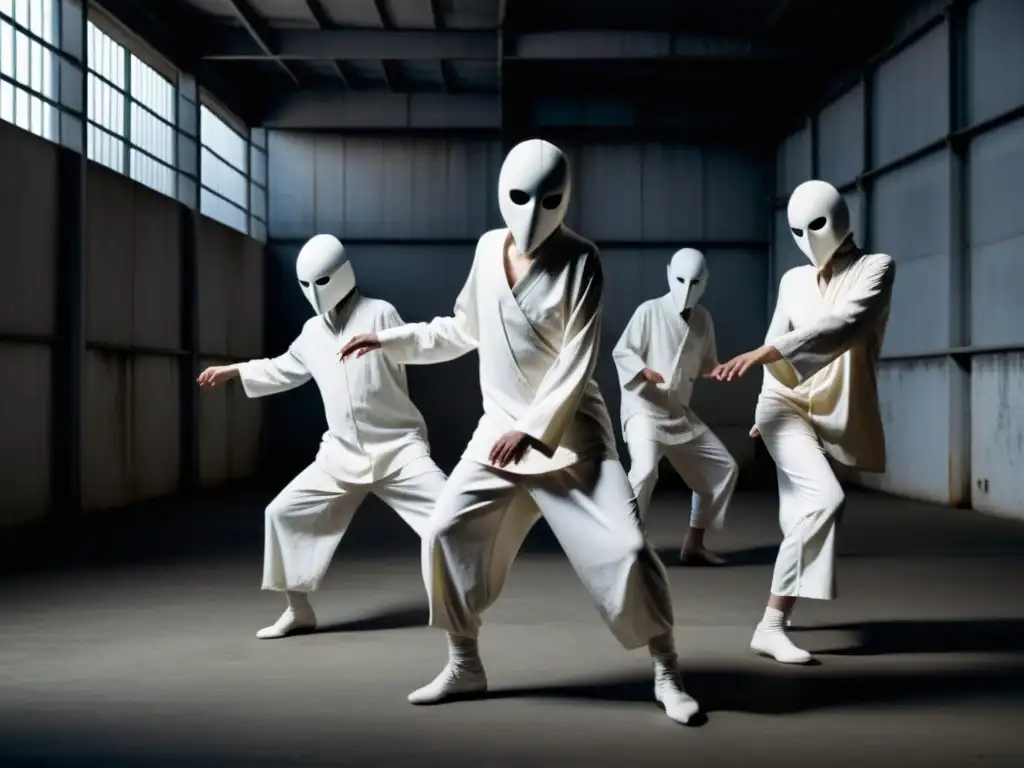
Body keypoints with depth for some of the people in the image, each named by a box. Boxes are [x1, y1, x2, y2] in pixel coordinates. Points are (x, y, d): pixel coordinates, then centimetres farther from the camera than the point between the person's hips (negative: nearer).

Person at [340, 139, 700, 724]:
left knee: (623, 547, -14)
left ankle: (667, 675, 2)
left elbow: (578, 362, -17)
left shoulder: (580, 260, -14)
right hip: (501, 427, 6)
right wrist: (391, 340, 12)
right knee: (447, 536, 2)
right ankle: (465, 667, 18)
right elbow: (465, 330, 17)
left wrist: (531, 429, -20)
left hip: (568, 430, -5)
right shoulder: (489, 248, 3)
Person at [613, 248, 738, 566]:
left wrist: (713, 369, -8)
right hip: (644, 408, -7)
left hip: (680, 412, 7)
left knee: (724, 467, 9)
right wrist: (644, 371, -28)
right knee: (645, 470, -30)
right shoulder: (649, 311, -11)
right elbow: (621, 352, -10)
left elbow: (707, 360, 15)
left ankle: (693, 544, 18)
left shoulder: (703, 318, 6)